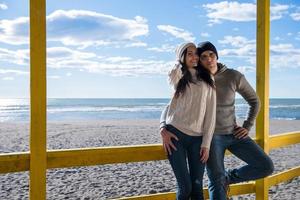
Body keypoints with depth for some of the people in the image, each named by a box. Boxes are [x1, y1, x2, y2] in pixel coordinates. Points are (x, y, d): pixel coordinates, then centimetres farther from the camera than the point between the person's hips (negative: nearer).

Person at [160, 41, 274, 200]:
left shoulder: (234, 76, -6)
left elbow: (254, 100, 8)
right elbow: (170, 107, -7)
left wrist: (247, 127, -1)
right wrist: (164, 129, -25)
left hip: (233, 134, 3)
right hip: (211, 136, -2)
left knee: (266, 167, -3)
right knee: (217, 182, -6)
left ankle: (229, 177, 17)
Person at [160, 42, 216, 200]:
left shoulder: (208, 80, 9)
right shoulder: (177, 77, 6)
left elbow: (211, 113, 4)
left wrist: (206, 143, -2)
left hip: (197, 138, 1)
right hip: (175, 135, -1)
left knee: (197, 186, 1)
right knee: (185, 187, -2)